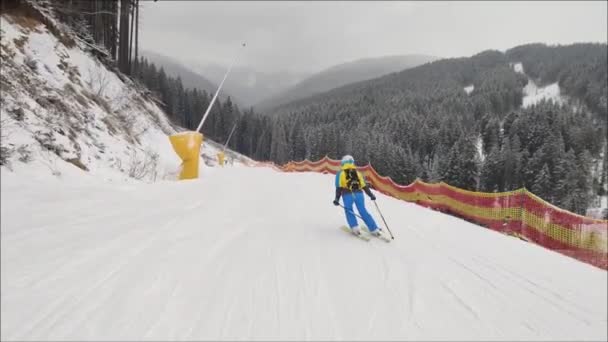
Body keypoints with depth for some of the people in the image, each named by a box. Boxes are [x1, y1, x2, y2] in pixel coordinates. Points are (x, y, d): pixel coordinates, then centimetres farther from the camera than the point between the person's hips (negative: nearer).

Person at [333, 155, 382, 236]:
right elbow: (365, 186, 14)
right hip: (359, 194, 3)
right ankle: (374, 229, 5)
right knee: (363, 212, 9)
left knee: (349, 211, 15)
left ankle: (355, 228, -2)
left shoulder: (340, 174, 9)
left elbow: (339, 188, -1)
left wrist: (337, 199, -2)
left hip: (348, 195, -3)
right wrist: (371, 195, 20)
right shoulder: (357, 173, 17)